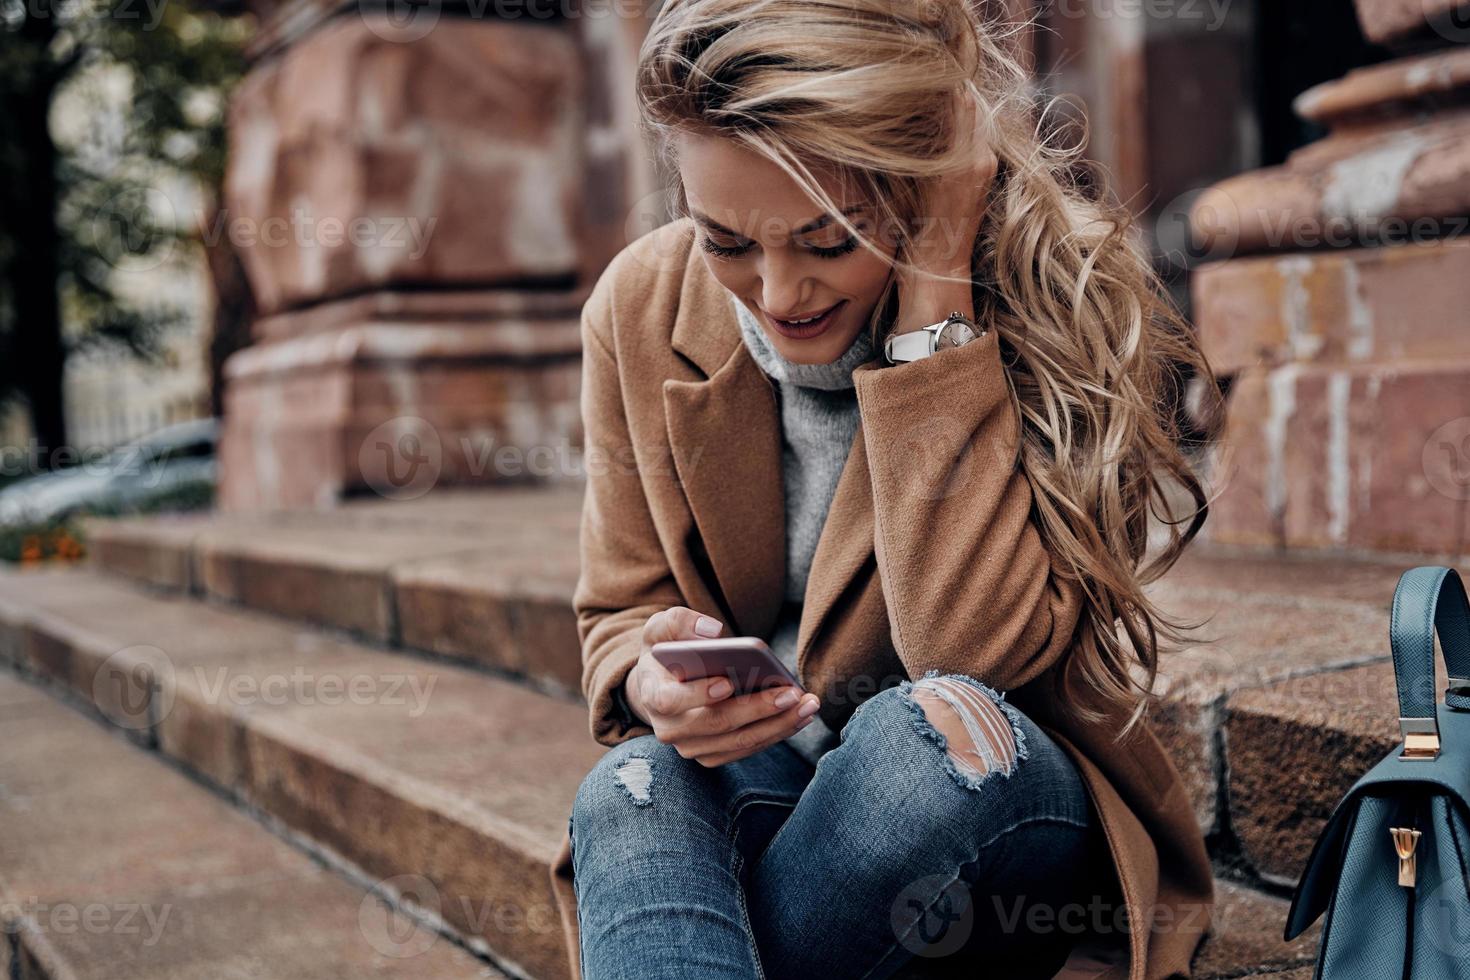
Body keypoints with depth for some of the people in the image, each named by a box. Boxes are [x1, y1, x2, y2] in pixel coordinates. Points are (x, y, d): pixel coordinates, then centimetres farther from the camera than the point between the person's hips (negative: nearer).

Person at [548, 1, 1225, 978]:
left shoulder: (1059, 305, -16)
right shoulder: (642, 309, -6)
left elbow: (979, 650, -27)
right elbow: (621, 617, 3)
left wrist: (935, 289, -27)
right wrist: (657, 677, -23)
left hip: (1019, 808, -1)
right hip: (763, 788, 2)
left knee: (937, 728, -35)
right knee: (634, 787, -32)